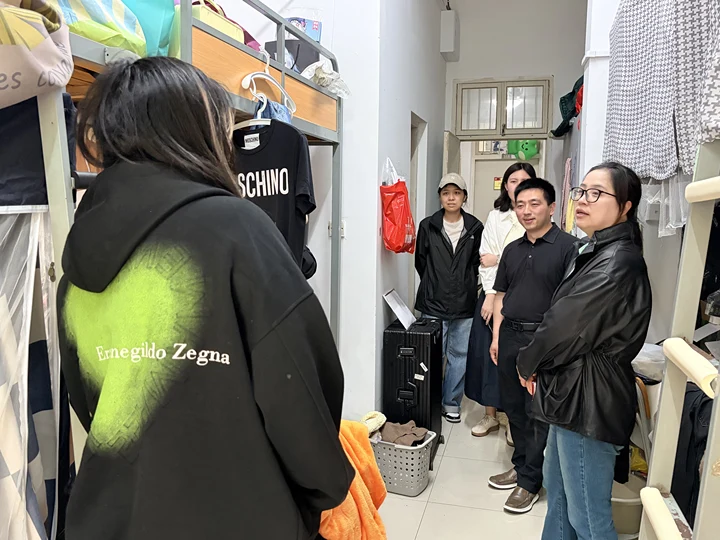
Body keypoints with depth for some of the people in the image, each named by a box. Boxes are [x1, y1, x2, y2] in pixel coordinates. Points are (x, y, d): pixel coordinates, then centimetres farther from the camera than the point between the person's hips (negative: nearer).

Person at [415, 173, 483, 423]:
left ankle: (452, 403, 23)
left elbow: (478, 263, 7)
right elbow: (420, 262, 9)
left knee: (460, 355, 8)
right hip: (434, 303, -1)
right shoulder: (428, 226, 2)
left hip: (465, 304, 1)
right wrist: (434, 287, 9)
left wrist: (466, 287, 3)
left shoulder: (475, 228, 2)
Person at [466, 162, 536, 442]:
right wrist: (491, 295, -6)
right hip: (492, 293, 3)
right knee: (488, 352, 6)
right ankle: (490, 415, 22)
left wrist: (500, 259, -8)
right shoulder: (495, 216, 8)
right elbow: (486, 260, 2)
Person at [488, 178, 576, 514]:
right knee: (514, 407, 15)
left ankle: (530, 482, 17)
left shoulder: (567, 246, -8)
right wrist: (496, 337, 12)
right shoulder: (512, 250, 13)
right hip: (510, 336, 6)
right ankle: (521, 466, 33)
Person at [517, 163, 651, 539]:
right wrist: (538, 364, 0)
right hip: (572, 394, 10)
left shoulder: (618, 262, -21)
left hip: (589, 402, -10)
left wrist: (528, 363, -2)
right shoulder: (598, 252, 11)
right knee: (557, 489, 24)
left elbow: (564, 326, -20)